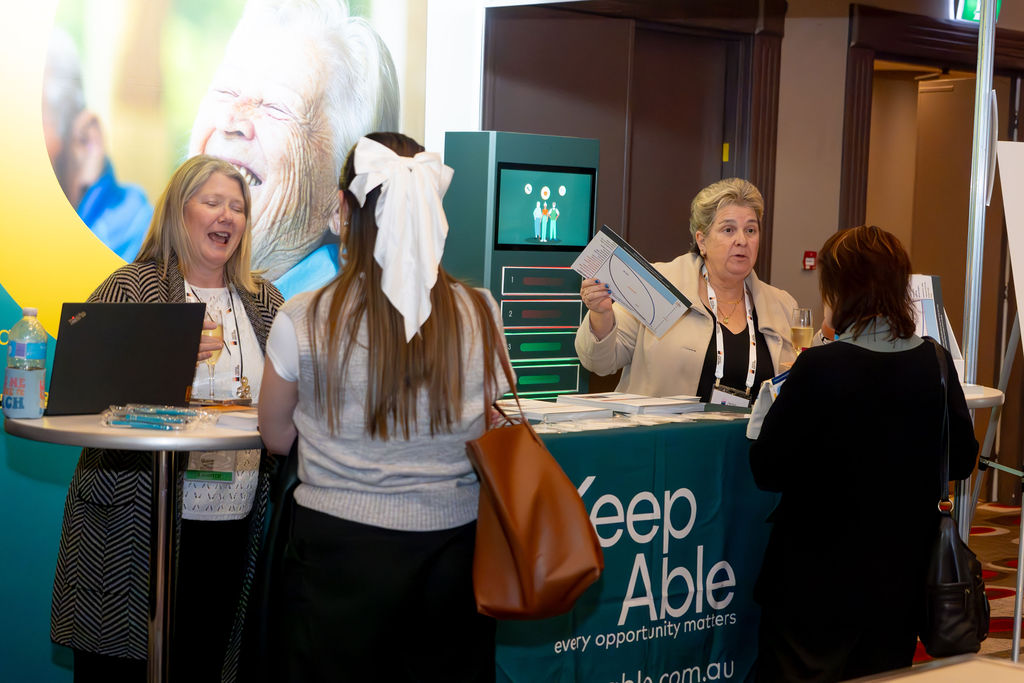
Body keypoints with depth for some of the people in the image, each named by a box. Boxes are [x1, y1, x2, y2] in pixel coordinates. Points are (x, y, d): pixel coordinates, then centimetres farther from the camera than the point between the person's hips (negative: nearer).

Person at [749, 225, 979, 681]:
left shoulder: (819, 368, -20)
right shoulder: (936, 365, -5)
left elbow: (768, 471, -15)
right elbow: (961, 460, 6)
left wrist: (777, 402, 1)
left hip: (817, 582, -5)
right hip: (902, 578, 5)